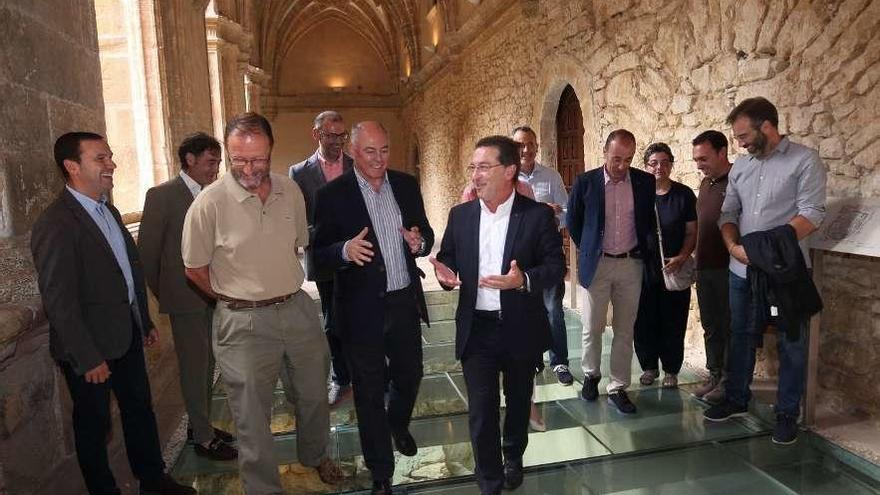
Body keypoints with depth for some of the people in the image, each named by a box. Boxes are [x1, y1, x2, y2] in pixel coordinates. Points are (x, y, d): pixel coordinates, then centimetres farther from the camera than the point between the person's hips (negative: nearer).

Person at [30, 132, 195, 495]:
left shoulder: (107, 210, 7)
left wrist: (145, 321, 16)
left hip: (127, 335, 8)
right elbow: (59, 301, -22)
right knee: (94, 423, 12)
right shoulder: (55, 224, -21)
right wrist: (88, 358, -19)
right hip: (90, 346, -8)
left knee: (140, 408, 20)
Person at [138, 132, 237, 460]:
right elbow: (147, 250, -8)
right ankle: (203, 437, 15)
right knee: (194, 368, 3)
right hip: (186, 298, -6)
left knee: (207, 365, 16)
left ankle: (200, 424, 31)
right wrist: (162, 293, -3)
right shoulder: (162, 196, -11)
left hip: (213, 295, 6)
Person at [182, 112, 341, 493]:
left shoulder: (290, 190, -1)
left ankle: (314, 455, 49)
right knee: (252, 417, 8)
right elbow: (195, 269, -4)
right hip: (244, 321, -4)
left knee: (313, 394, 21)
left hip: (298, 309, 5)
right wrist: (236, 301, 4)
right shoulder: (209, 204, -14)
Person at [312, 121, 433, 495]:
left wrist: (419, 242, -13)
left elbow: (426, 233, 10)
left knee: (409, 375, 21)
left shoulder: (406, 185, 3)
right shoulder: (332, 195, -9)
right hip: (362, 308, -4)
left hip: (405, 301, 4)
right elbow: (319, 255, -9)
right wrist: (345, 251, -30)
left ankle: (398, 424, 55)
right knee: (369, 391, 10)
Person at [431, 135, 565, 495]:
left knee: (518, 401, 20)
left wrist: (524, 279, -27)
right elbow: (447, 260, 9)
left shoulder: (538, 215, -8)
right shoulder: (460, 215, 2)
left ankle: (513, 458, 47)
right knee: (481, 411, 3)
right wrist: (445, 274, -14)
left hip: (522, 329, -1)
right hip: (476, 329, 1)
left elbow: (556, 265, -9)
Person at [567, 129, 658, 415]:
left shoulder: (645, 182, -1)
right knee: (592, 328, 6)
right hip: (597, 264, -1)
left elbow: (650, 221, 13)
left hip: (631, 265, 2)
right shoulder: (585, 182, -6)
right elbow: (573, 222, 6)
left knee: (625, 330, 7)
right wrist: (588, 251, 8)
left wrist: (645, 253, 11)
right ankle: (591, 375, 30)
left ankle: (618, 388, 18)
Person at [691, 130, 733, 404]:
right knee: (710, 325, 15)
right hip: (705, 266, 8)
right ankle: (715, 374, 27)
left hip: (727, 268, -8)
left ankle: (729, 381, 15)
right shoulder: (706, 182, 12)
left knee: (729, 326, 3)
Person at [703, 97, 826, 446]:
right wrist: (733, 246, -9)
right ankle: (736, 399, 31)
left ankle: (787, 413, 22)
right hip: (742, 271, 5)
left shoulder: (804, 160, -7)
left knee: (790, 343, 7)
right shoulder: (740, 166, 9)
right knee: (740, 336, 15)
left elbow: (811, 215, -14)